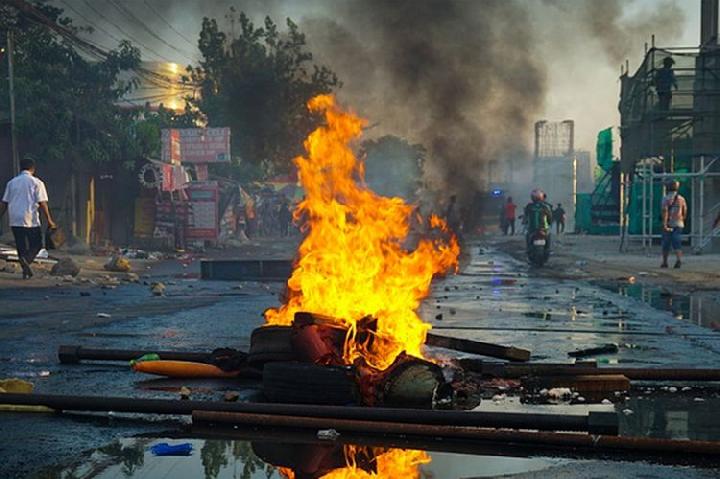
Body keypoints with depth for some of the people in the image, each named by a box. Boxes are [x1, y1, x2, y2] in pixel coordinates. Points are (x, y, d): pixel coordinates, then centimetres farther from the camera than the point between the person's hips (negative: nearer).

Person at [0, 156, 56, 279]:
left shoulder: (12, 182, 11)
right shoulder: (36, 182, -2)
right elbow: (42, 203, -8)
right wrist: (49, 220, -5)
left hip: (14, 220, 4)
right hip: (31, 220, -4)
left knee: (21, 247, 12)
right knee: (37, 245, 7)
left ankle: (26, 271, 9)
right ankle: (26, 259, -21)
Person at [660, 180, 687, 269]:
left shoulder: (666, 198, -5)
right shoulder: (681, 198, 7)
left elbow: (665, 211, -17)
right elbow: (685, 212, 12)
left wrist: (664, 224, -22)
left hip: (668, 224, -2)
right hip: (678, 224, 2)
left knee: (666, 244, 9)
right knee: (677, 243, -2)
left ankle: (665, 262, 16)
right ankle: (678, 260, -24)